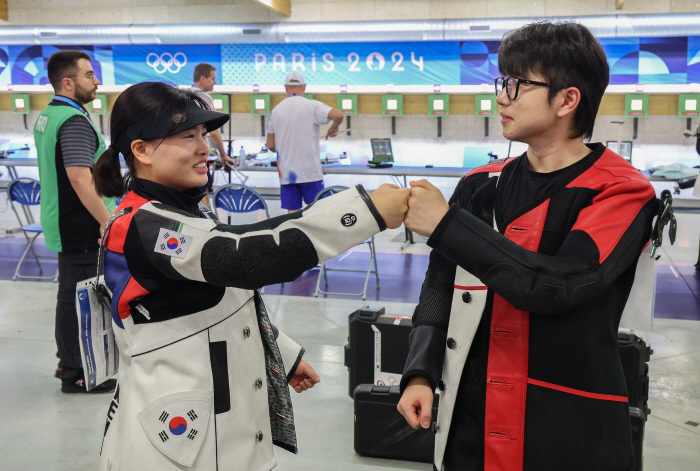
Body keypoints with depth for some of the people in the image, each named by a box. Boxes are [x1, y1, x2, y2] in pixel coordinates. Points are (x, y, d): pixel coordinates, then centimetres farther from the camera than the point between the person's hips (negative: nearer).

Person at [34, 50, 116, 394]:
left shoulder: (46, 116, 13)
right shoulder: (74, 120, -19)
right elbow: (80, 176, -28)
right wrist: (107, 220, -25)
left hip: (63, 224, 10)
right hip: (82, 228, -10)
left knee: (71, 294, 20)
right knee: (79, 298, 0)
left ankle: (70, 362, 34)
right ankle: (76, 374, 11)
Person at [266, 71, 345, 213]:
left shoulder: (275, 111, 4)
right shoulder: (311, 106, -6)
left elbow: (270, 145, 7)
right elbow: (338, 115, -18)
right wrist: (334, 128, 2)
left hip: (286, 173, 3)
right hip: (310, 171, -3)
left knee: (292, 213, 6)